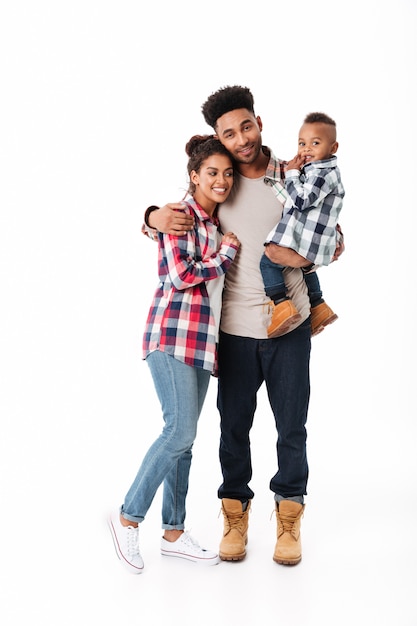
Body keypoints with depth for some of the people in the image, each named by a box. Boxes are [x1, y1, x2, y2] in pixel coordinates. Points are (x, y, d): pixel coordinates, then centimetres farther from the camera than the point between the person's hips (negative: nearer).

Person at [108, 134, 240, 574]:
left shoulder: (217, 221, 17)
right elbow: (181, 276, -17)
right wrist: (227, 253, -7)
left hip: (203, 336, 8)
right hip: (173, 332, -8)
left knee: (183, 436, 9)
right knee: (180, 431, -13)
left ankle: (173, 533, 16)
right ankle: (128, 517, 1)